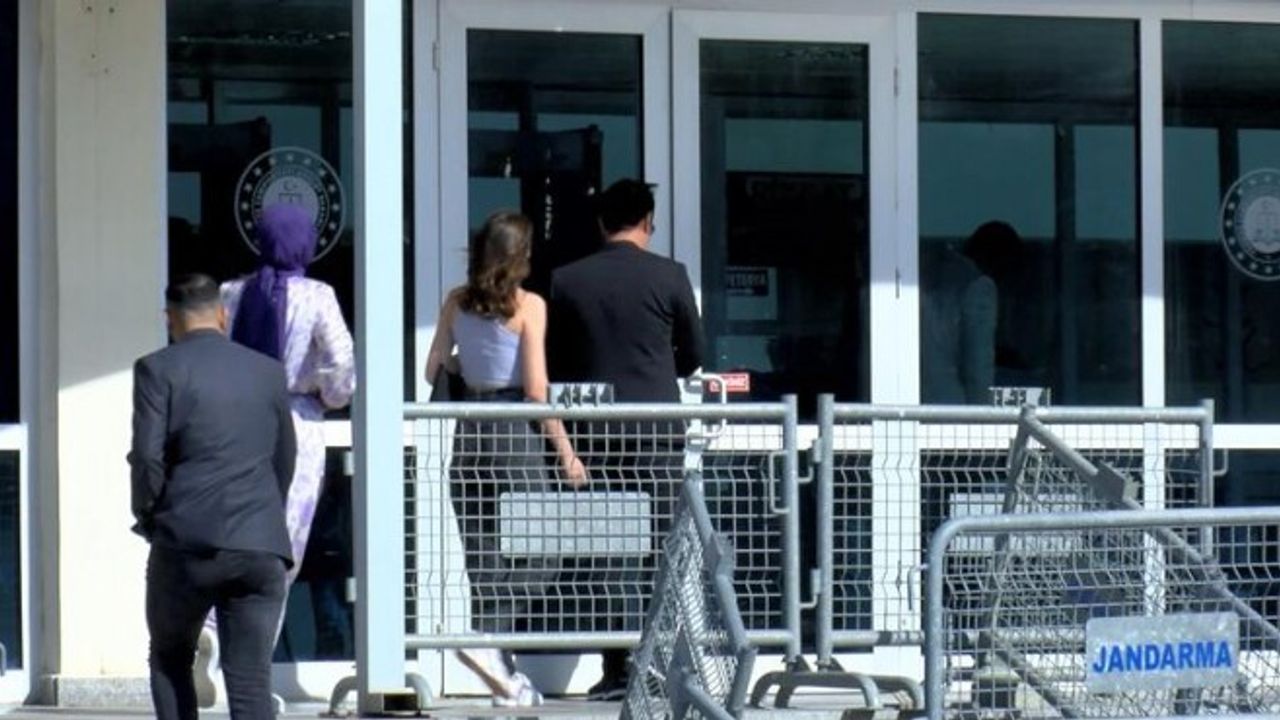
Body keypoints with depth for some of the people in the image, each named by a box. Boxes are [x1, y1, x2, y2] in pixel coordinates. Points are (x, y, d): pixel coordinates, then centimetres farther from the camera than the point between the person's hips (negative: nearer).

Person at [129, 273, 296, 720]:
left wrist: (147, 515, 6)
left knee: (170, 660, 18)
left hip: (186, 544, -2)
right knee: (252, 679, 1)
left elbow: (147, 456, -10)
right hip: (261, 547, 2)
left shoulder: (158, 369, -1)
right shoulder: (268, 372, 12)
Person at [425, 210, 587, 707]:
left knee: (484, 560, 9)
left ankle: (505, 675, 11)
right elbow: (536, 391, -11)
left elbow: (434, 371, 8)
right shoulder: (528, 306, -9)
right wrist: (566, 451, -4)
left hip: (469, 435, 5)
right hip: (514, 435, -5)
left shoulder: (457, 303, 4)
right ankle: (488, 639, -19)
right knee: (534, 554, 3)